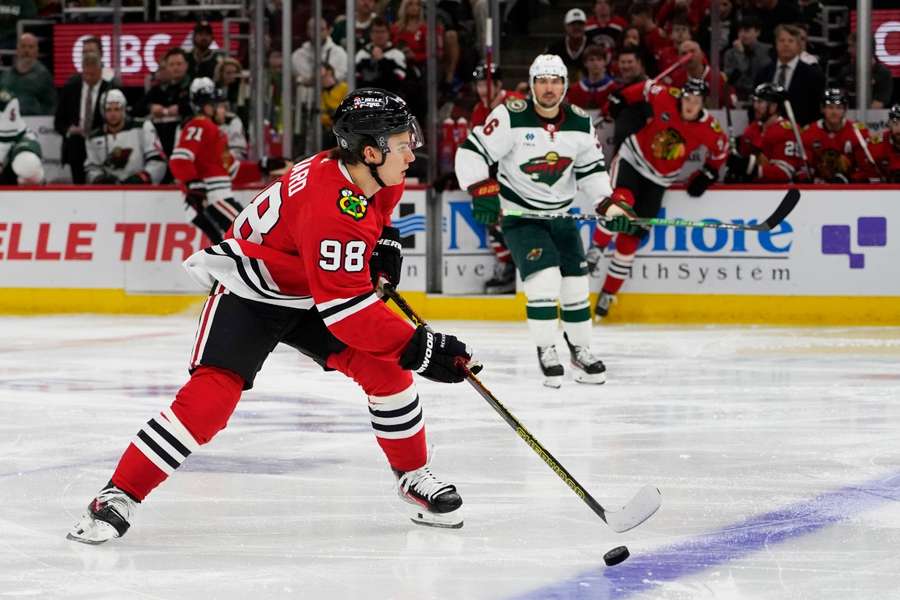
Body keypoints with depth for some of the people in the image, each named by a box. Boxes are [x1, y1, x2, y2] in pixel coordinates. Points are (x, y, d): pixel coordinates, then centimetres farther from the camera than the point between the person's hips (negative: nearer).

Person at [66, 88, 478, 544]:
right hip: (249, 292, -8)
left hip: (307, 294, 8)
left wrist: (384, 242, 3)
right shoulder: (329, 207, -36)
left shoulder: (377, 176, -10)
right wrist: (420, 347, -39)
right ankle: (119, 495, -17)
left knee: (385, 369, -4)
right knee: (211, 394, -21)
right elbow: (345, 308, -38)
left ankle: (413, 476, 15)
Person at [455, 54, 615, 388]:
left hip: (561, 215, 5)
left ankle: (580, 349, 25)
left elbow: (592, 168, 9)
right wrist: (482, 190, -29)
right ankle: (546, 351, -6)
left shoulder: (580, 123, -4)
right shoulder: (511, 117, -18)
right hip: (519, 214, -5)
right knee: (544, 278, -20)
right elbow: (471, 152, -18)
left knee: (575, 283, 6)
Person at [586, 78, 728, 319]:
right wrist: (622, 100, 0)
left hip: (658, 179, 1)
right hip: (633, 157, -1)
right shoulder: (665, 98, -19)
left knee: (630, 237, -1)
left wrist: (708, 174, 4)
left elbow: (721, 148, 4)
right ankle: (596, 247, -13)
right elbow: (646, 87, 0)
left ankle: (608, 294, 8)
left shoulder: (709, 129, -16)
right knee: (622, 201, -34)